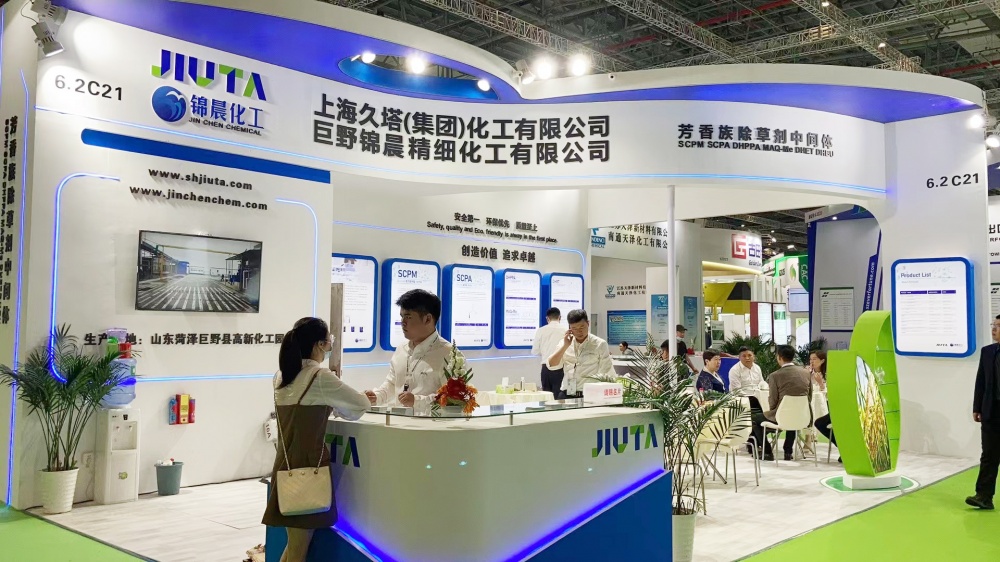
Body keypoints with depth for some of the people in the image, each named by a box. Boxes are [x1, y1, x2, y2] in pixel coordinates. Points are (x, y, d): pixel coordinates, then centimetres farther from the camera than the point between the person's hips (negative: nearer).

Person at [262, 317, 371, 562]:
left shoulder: (281, 376, 7)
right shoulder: (320, 376, -14)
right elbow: (361, 404, -3)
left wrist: (330, 404, 16)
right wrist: (340, 406, 16)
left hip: (286, 465, 7)